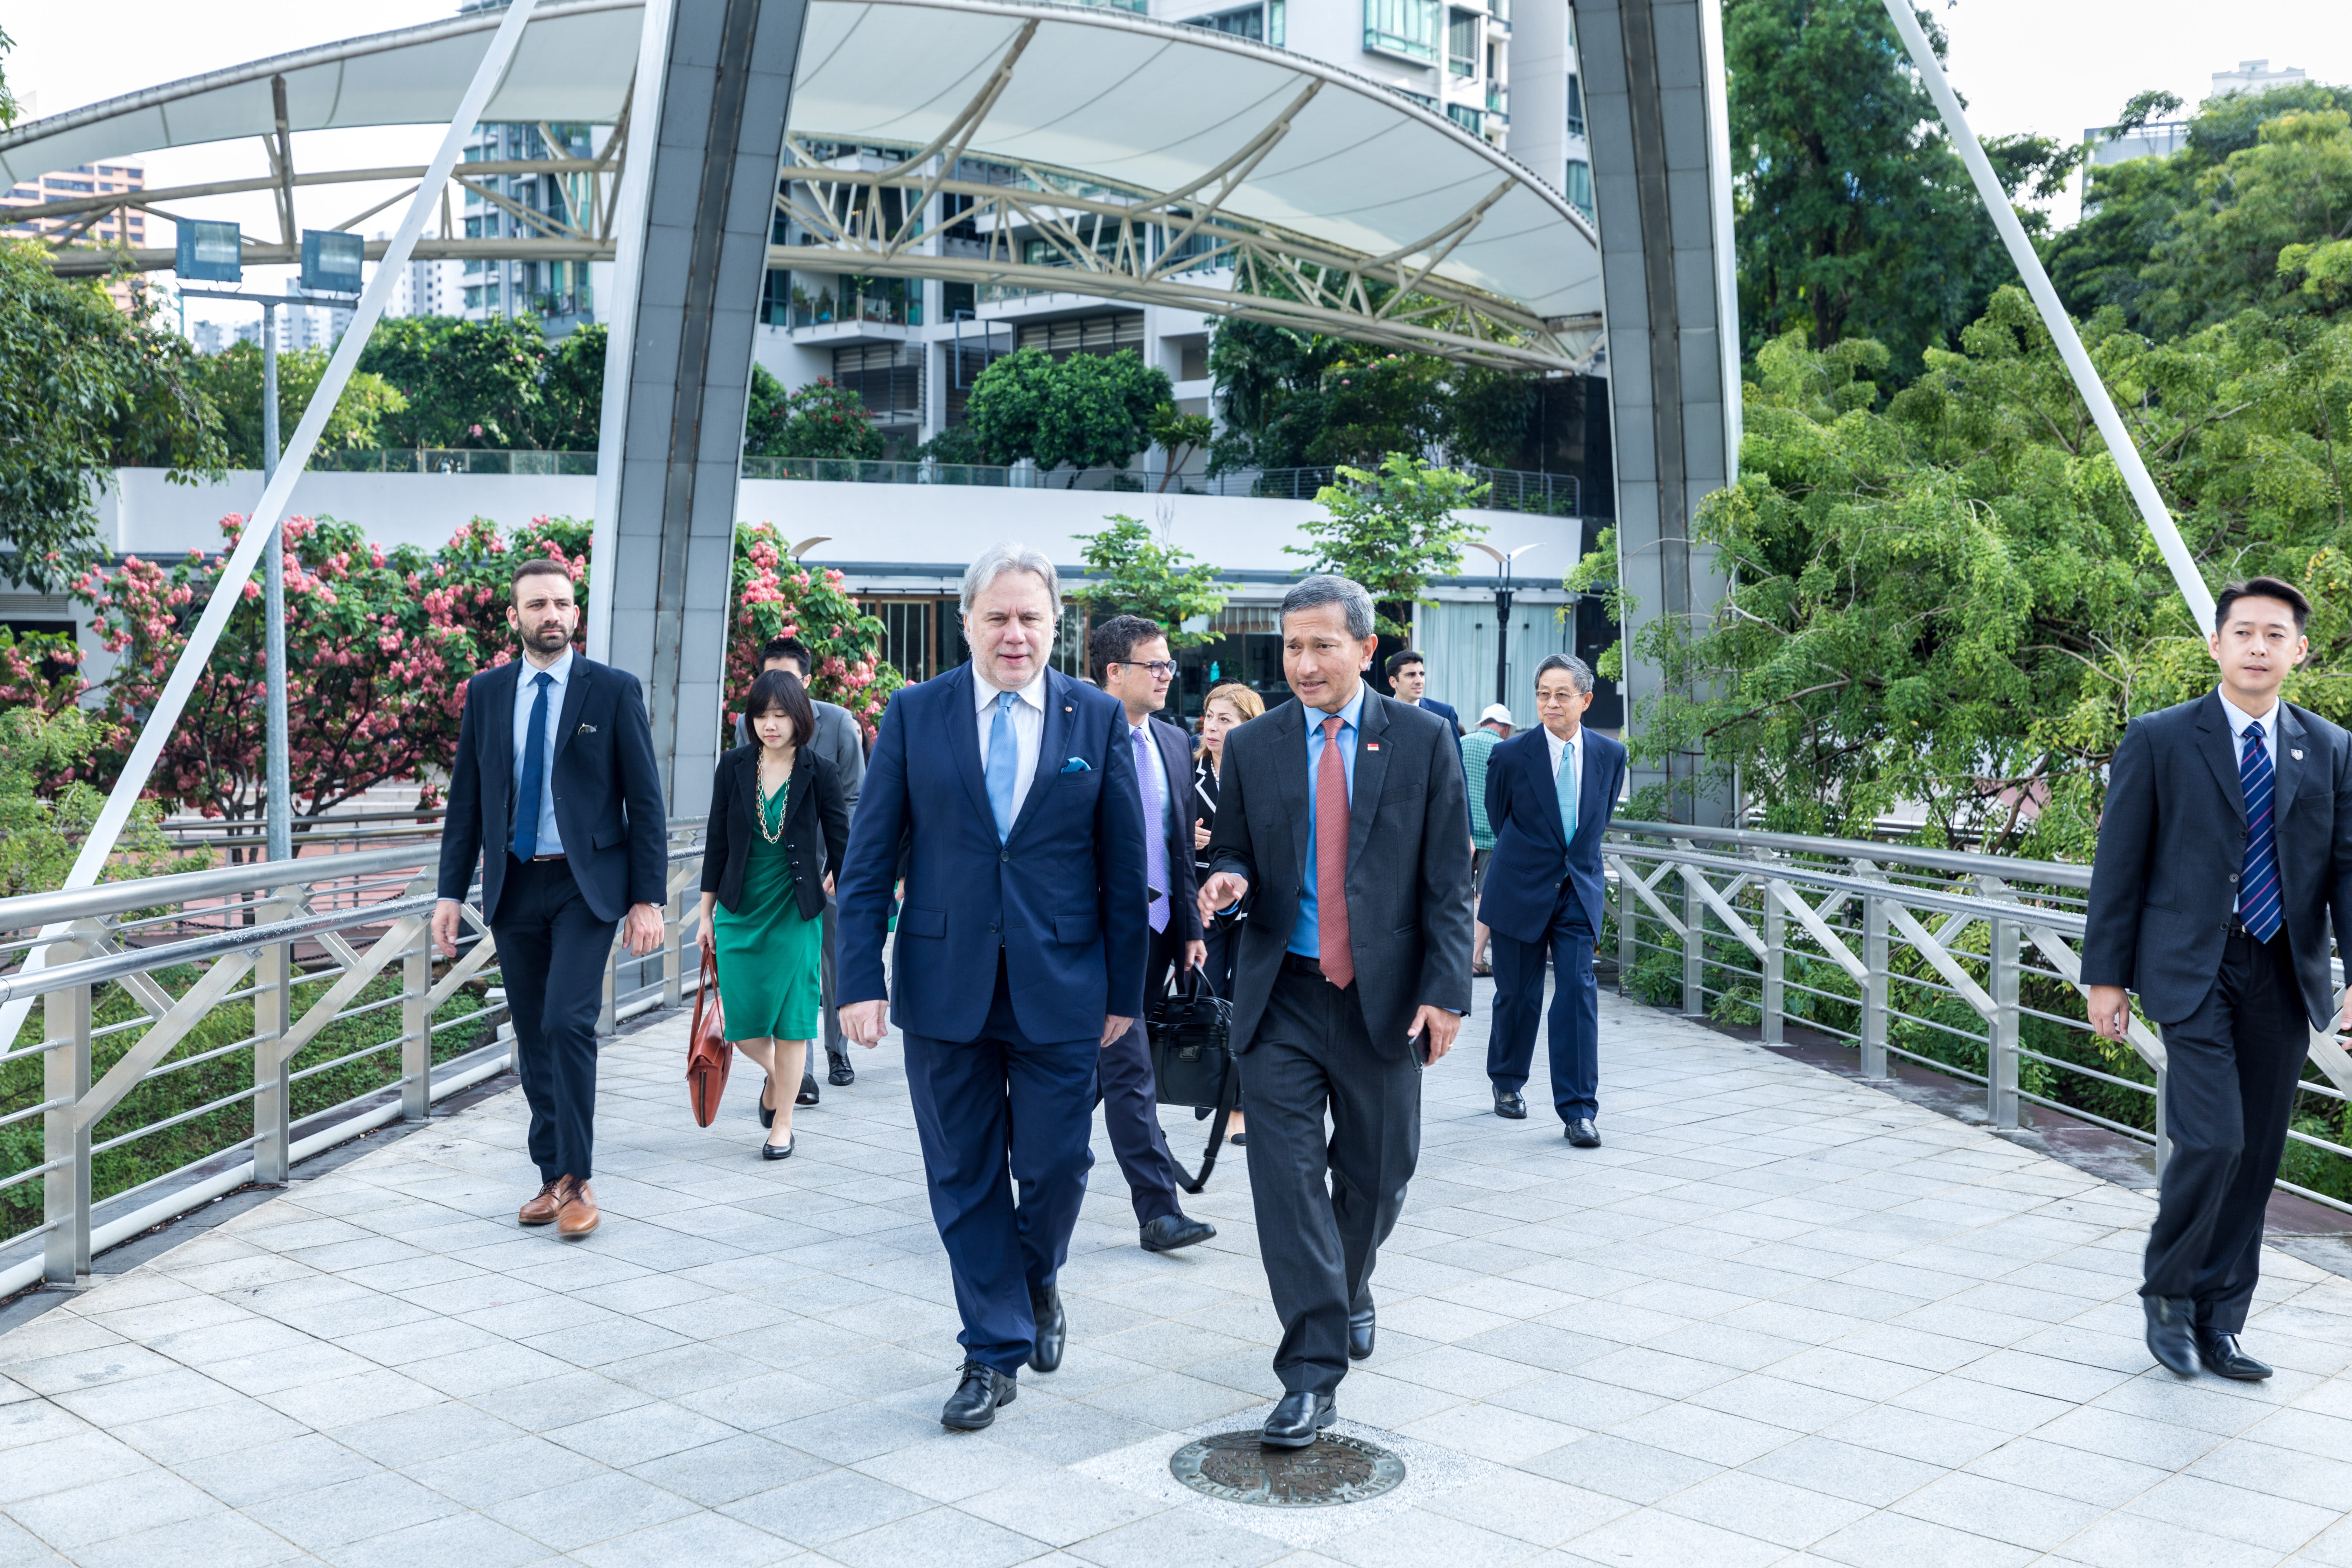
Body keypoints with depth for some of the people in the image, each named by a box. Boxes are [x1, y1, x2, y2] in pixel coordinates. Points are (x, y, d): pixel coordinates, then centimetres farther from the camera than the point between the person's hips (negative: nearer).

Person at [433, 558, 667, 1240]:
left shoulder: (615, 690, -2)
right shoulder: (486, 692, 7)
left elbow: (645, 800, -2)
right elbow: (466, 797, 10)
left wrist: (649, 898, -7)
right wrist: (451, 892, 4)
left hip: (586, 884, -4)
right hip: (514, 887, 4)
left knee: (569, 1023, -16)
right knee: (532, 1038, 8)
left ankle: (577, 1180, -6)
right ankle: (553, 1177, 19)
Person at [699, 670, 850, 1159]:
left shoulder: (818, 774, -7)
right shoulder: (734, 767, -1)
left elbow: (841, 843, -2)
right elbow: (717, 842, 5)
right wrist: (706, 913, 7)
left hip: (796, 913, -2)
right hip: (739, 911, 2)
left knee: (791, 1018, 0)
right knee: (741, 1019, 3)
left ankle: (782, 1123, 15)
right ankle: (773, 1073, 37)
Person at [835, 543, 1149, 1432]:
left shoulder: (1099, 719, 2)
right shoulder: (915, 715, 2)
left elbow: (1123, 866, 3)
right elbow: (869, 859, 2)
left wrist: (1125, 989, 2)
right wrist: (861, 980, -6)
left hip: (1060, 990, 0)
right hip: (945, 984, 1)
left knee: (1055, 1165, 4)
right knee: (965, 1178, 7)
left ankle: (1037, 1283, 36)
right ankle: (994, 1353, 22)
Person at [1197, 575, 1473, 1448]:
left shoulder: (1422, 740, 0)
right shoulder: (1252, 747, 3)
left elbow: (1448, 880, -1)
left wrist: (1445, 990, -9)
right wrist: (1229, 879, -13)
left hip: (1383, 998, 0)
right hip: (1281, 998, 0)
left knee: (1375, 1176, 13)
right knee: (1287, 1177, -7)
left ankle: (1351, 1289, 44)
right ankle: (1313, 1372, -1)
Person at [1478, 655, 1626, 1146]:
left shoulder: (1610, 755, -1)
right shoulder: (1510, 756, -10)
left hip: (1578, 890, 2)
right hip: (1520, 891, -2)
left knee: (1579, 991, -7)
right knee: (1518, 994, 8)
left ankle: (1578, 1110, -3)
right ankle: (1507, 1082, 32)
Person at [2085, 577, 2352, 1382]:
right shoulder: (2158, 740, 0)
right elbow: (2120, 864, 1)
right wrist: (2107, 975, -2)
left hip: (2284, 980, 4)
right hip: (2193, 972, -4)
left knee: (2256, 1158, 8)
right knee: (2212, 1140, -14)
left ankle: (2217, 1324, 21)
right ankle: (2167, 1295, 9)